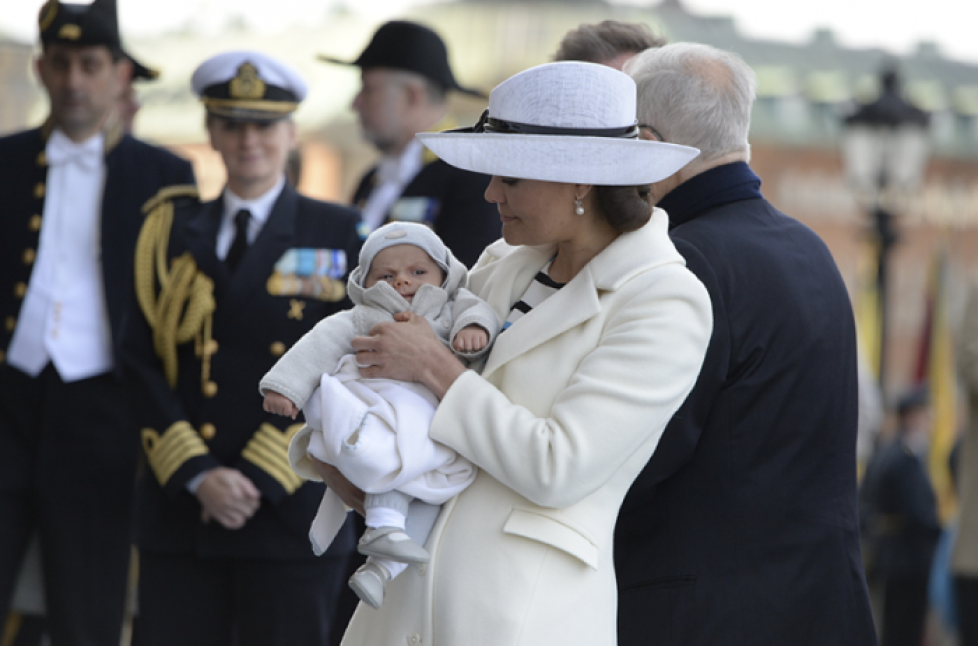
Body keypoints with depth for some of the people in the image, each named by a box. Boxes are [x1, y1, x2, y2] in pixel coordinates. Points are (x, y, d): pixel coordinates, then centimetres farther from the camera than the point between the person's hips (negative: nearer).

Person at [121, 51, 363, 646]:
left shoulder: (342, 237, 5)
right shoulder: (172, 234, 12)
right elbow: (143, 363, 5)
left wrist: (260, 480, -10)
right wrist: (197, 475, -9)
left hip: (291, 509, -2)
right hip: (180, 509, 2)